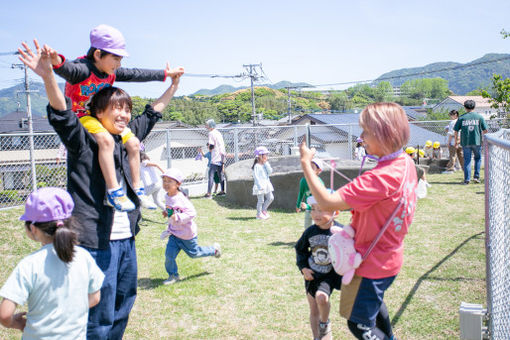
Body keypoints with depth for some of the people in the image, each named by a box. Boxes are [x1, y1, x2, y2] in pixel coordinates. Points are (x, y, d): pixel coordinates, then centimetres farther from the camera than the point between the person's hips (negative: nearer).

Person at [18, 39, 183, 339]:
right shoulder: (83, 140, -7)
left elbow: (152, 113, 23)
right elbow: (61, 115, -24)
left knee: (122, 309, 21)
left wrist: (173, 85, 31)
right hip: (96, 241, -7)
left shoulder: (127, 137, 10)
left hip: (126, 238, 8)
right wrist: (48, 75, -40)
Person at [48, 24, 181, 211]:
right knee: (106, 139, -35)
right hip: (80, 116, -8)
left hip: (102, 116, 8)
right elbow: (69, 70, -46)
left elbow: (136, 74, 13)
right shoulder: (82, 69, -24)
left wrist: (165, 74, 21)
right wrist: (57, 62, -71)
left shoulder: (112, 73, 1)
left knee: (133, 142, 2)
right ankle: (114, 191, -32)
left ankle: (137, 189, 12)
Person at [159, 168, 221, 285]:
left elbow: (192, 213, -30)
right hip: (174, 233, 6)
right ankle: (173, 275, 18)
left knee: (194, 253, 14)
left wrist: (177, 217, -36)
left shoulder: (181, 199, -27)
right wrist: (167, 212, 3)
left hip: (187, 234, -6)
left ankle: (214, 249, 39)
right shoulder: (167, 197, -1)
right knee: (169, 254, -3)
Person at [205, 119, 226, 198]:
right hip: (221, 158, 9)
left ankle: (209, 193, -14)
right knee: (220, 175, 17)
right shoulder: (219, 133, 16)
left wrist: (210, 148, 4)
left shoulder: (211, 133, -9)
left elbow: (211, 145, -15)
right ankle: (223, 190, 23)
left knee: (211, 175, -10)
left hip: (215, 158, -9)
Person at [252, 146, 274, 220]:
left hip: (266, 184, 8)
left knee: (270, 198, 11)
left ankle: (263, 210, 26)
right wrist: (260, 186, -23)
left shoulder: (265, 165, 11)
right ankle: (259, 214, 10)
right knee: (261, 200, -1)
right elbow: (256, 177, -18)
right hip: (260, 185, -8)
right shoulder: (257, 166, -14)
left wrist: (266, 163, -6)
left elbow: (270, 171, -1)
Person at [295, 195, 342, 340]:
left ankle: (325, 323, 2)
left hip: (330, 274, -4)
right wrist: (303, 268, -1)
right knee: (314, 311, 10)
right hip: (312, 275, 4)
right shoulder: (310, 231, -7)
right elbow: (300, 249, 8)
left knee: (321, 297, -28)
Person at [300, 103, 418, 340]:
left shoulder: (381, 177, -34)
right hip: (389, 256, 10)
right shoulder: (406, 163, -4)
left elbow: (327, 203, -36)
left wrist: (305, 163, -28)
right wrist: (349, 204, -1)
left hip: (372, 263, -10)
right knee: (374, 302, 36)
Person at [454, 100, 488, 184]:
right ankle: (476, 176, 11)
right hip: (477, 142, 0)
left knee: (467, 160, 6)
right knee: (478, 158, 18)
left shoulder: (461, 118, 2)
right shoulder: (479, 117, 2)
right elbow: (485, 130, 2)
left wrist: (456, 141, 13)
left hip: (465, 142, 0)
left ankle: (467, 179, 4)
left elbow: (456, 131, 1)